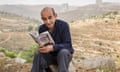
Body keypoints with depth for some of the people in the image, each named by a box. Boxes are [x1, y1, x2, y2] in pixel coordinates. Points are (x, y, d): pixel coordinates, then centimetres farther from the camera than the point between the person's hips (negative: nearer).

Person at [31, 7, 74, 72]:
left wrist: (52, 47, -41)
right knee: (38, 56, -27)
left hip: (65, 54, -3)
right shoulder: (41, 29, -6)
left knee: (63, 52, -36)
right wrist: (41, 48, -27)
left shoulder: (63, 25, -19)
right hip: (50, 55, 3)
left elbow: (68, 45, -24)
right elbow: (42, 44, -1)